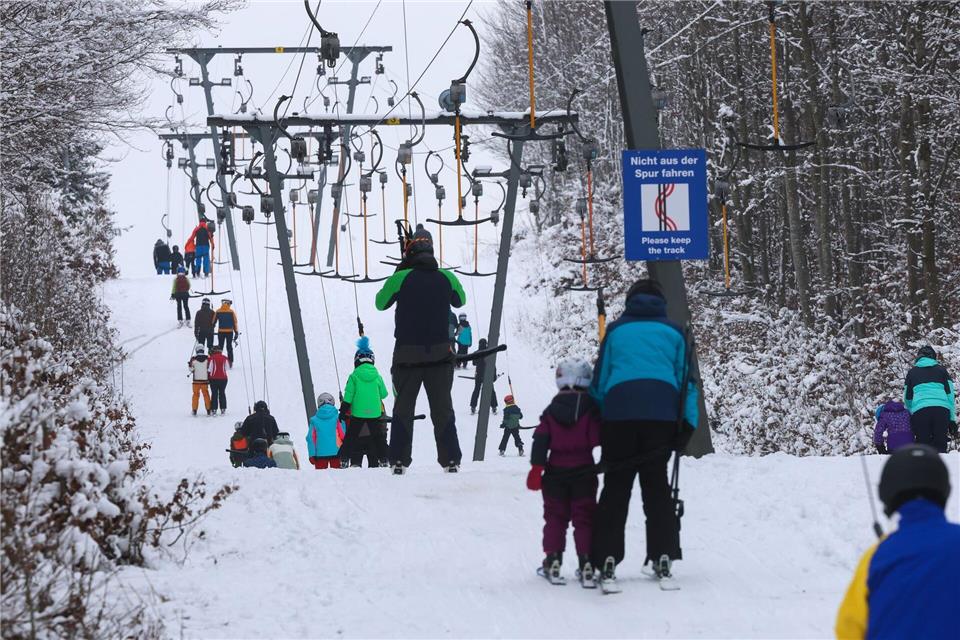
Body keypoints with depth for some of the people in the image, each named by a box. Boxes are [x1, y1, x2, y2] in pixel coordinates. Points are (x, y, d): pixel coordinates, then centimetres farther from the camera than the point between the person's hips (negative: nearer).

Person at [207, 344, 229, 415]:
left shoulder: (212, 358, -9)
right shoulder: (224, 358, -2)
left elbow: (209, 368, -7)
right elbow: (227, 367, 8)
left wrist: (208, 376, 7)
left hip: (214, 378, -2)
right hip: (223, 378, 2)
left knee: (214, 394, 4)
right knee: (222, 393, 10)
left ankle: (214, 409, 1)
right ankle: (223, 409, 9)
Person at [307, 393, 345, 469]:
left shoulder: (314, 420, 2)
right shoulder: (337, 417, -3)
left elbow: (311, 439, 1)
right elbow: (343, 434, -5)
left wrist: (312, 455, 4)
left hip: (320, 453, 1)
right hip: (335, 452, -1)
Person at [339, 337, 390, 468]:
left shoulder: (354, 377, -6)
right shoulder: (377, 376, -1)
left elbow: (348, 397, -6)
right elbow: (383, 394, 7)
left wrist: (343, 411, 1)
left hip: (357, 414, -2)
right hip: (375, 413, 2)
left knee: (351, 438, 5)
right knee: (377, 438, 12)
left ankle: (345, 459, -1)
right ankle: (382, 460, 12)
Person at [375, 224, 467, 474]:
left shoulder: (401, 278, -11)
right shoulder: (447, 278, -3)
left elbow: (381, 303, 6)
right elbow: (460, 301, 18)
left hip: (407, 355, -1)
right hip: (440, 354, 2)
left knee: (403, 409, 10)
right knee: (443, 410, 10)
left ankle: (399, 460, 4)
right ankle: (451, 460, 4)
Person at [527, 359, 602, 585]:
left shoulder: (551, 411, 2)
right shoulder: (591, 409, -6)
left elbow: (541, 441, -2)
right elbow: (597, 437, -11)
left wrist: (537, 467, -2)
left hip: (556, 472, 2)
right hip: (584, 471, -2)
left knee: (555, 516, 12)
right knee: (584, 517, 3)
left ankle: (553, 558, 8)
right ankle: (586, 562, -5)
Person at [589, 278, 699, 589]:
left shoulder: (616, 330, 14)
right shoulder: (673, 332, 15)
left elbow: (600, 379, 12)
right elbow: (686, 380, 11)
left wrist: (597, 422, 16)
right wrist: (688, 422, 10)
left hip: (619, 410, -1)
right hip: (662, 410, 1)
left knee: (615, 487, 2)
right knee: (656, 485, 9)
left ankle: (607, 559, -6)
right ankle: (663, 556, 4)